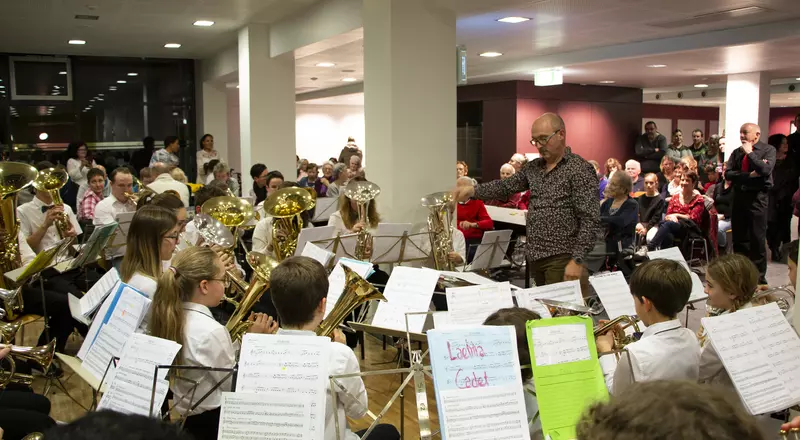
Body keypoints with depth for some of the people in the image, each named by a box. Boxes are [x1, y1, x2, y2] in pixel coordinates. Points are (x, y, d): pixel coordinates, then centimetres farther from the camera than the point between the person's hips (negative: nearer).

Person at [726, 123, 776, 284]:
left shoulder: (768, 150, -2)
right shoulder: (737, 152, 12)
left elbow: (765, 170, -19)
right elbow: (728, 174, 0)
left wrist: (750, 153, -11)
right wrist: (750, 175, -13)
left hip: (758, 197, -5)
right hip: (739, 196, 5)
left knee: (758, 238, -1)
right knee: (739, 238, 10)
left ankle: (759, 276, 8)